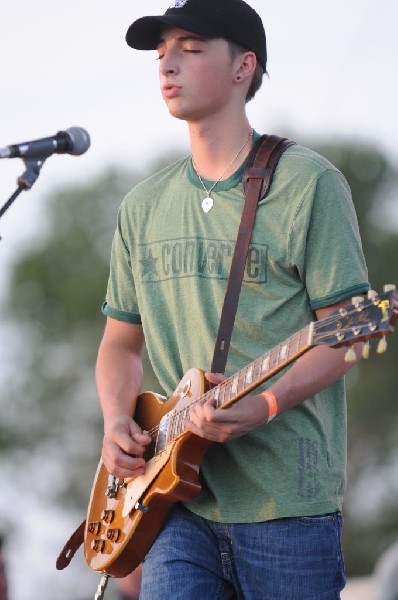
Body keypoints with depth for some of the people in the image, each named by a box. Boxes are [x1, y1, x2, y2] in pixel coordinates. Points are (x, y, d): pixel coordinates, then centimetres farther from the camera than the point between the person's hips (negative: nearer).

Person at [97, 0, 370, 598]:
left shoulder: (308, 184, -2)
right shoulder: (143, 207, 15)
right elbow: (121, 341, 22)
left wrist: (266, 404, -21)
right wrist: (116, 422, 2)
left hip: (287, 502, -4)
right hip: (180, 498, 4)